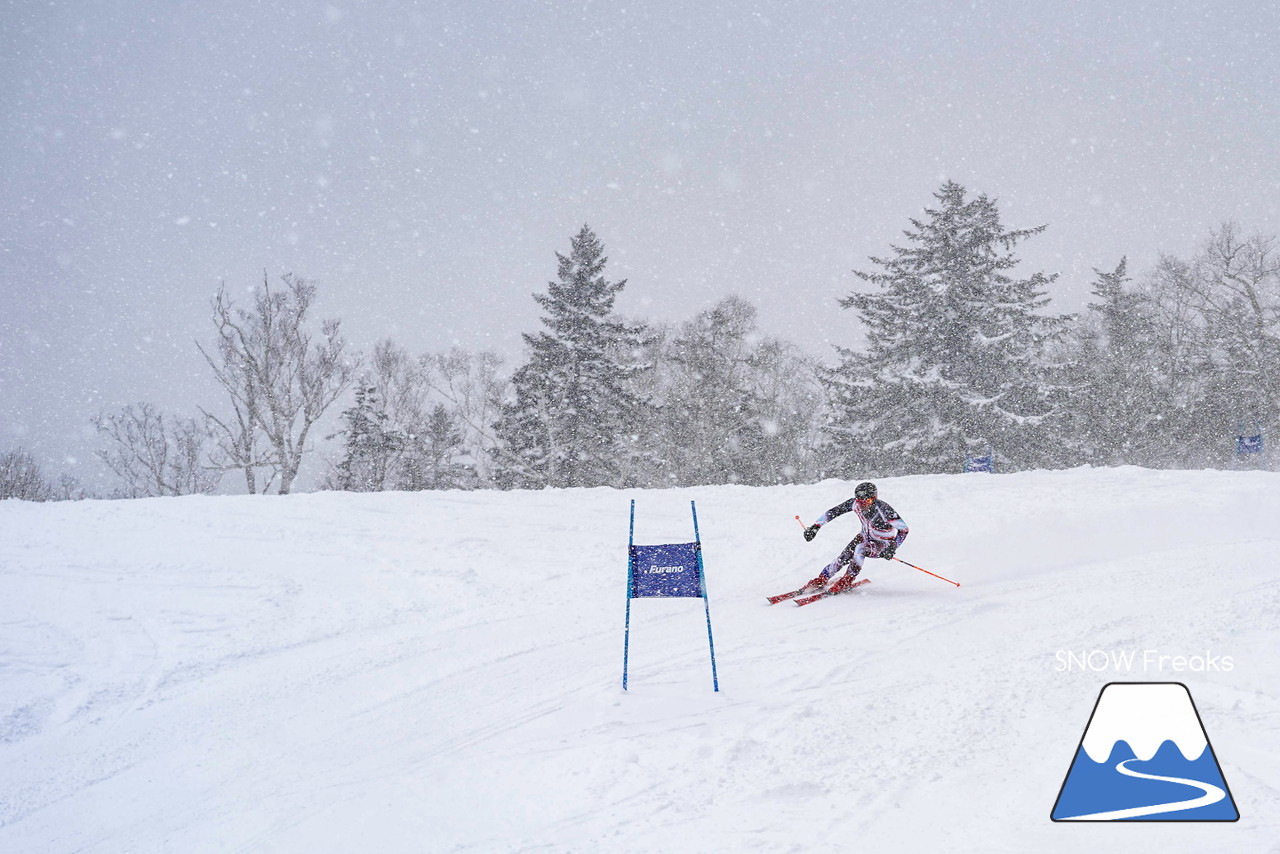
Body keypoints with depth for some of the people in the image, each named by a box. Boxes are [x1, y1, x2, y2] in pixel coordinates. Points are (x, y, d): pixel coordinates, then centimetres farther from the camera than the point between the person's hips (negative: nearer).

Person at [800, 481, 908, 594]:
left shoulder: (882, 509, -36)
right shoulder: (854, 503, -22)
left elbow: (903, 529, -40)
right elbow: (833, 512, -11)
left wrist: (893, 546, -54)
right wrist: (815, 526, -12)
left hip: (883, 543, -5)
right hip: (865, 536, 5)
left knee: (860, 549, -30)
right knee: (843, 558, -9)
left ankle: (847, 581, -15)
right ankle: (821, 580, 8)